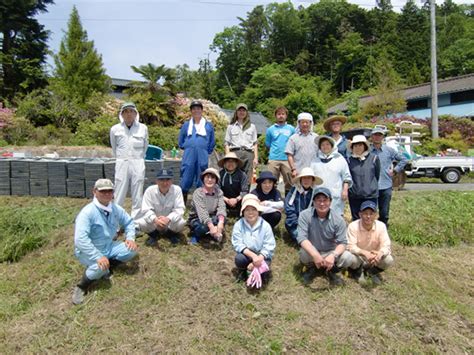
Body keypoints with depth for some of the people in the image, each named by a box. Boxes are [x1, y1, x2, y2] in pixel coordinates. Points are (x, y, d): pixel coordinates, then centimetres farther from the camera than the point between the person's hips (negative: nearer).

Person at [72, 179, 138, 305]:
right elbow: (80, 240, -34)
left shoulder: (116, 209, -5)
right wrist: (98, 257, -39)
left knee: (131, 250, -13)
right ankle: (81, 287, -6)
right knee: (101, 267, -34)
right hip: (88, 252, -6)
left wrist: (130, 238, -9)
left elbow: (129, 222, 11)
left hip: (109, 247, 6)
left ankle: (108, 266, 5)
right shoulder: (87, 212, -26)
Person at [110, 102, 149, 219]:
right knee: (119, 197, 2)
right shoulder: (115, 129, 2)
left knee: (137, 197, 4)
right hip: (122, 164, 0)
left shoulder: (143, 128, 1)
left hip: (138, 164, 0)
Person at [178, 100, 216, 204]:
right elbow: (180, 141, 21)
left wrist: (206, 152, 10)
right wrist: (188, 148, 12)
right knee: (186, 181, -2)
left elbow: (212, 142, 18)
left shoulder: (209, 125, 12)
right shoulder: (186, 125, 13)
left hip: (202, 157, 0)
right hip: (188, 156, 0)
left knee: (201, 183, 2)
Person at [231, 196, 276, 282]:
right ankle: (243, 271, 6)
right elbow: (237, 244, -17)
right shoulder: (238, 225, -12)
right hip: (246, 254, 1)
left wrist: (258, 259, -27)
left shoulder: (265, 225, -13)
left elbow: (269, 247, -13)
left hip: (261, 255, 0)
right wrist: (253, 256, -31)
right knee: (239, 258, -31)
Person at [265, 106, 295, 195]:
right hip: (273, 159, 0)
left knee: (289, 182, 1)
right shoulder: (270, 129, 10)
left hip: (287, 159, 0)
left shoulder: (291, 129, 10)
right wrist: (275, 150, 6)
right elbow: (267, 144, 14)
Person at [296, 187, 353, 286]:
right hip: (311, 252, -1)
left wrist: (333, 255, -36)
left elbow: (342, 243, -13)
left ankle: (330, 271, 8)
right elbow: (302, 238, -24)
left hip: (330, 253, 1)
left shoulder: (338, 219, -12)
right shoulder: (305, 215, -17)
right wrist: (315, 255, -39)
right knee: (304, 254, -34)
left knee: (348, 258, -25)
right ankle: (311, 269, 4)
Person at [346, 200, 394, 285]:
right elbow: (351, 247, -25)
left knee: (388, 260, -25)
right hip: (359, 257, -2)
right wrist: (364, 253, -44)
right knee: (352, 259, -34)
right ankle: (358, 271, 4)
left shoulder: (381, 226, -14)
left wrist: (380, 253, -42)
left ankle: (372, 271, 9)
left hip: (374, 258, 2)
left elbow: (386, 246, -18)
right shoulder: (353, 226, -21)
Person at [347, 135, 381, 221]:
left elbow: (377, 175, 9)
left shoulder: (374, 158, -3)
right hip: (354, 196, 1)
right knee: (356, 219, 11)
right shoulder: (349, 160, -2)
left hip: (371, 195, -1)